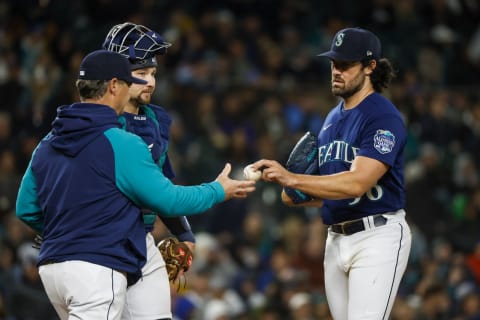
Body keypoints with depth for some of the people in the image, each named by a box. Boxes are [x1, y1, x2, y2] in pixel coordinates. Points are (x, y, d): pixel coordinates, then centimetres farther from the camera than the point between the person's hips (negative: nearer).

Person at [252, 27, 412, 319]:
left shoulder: (384, 116, -12)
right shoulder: (333, 119, 16)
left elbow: (357, 183, -25)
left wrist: (292, 179, -31)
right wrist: (297, 196, 1)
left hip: (377, 237, -9)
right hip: (336, 238, 9)